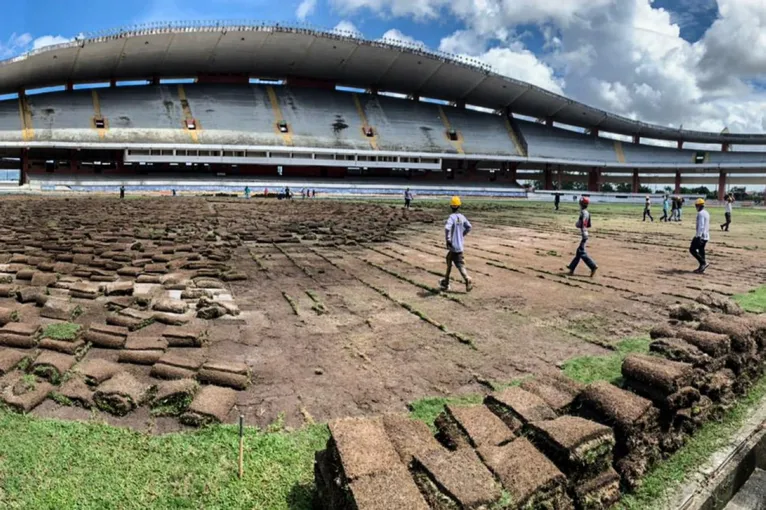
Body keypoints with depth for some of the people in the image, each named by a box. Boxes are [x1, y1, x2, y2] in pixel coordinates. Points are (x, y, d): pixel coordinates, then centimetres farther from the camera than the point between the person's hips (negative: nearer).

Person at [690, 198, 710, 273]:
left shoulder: (700, 213, -14)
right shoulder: (707, 213, 17)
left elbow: (701, 226, -23)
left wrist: (698, 236, -25)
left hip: (701, 236, -9)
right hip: (706, 236, 9)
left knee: (692, 249, -5)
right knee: (701, 250, 11)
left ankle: (704, 263, -10)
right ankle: (701, 267, 12)